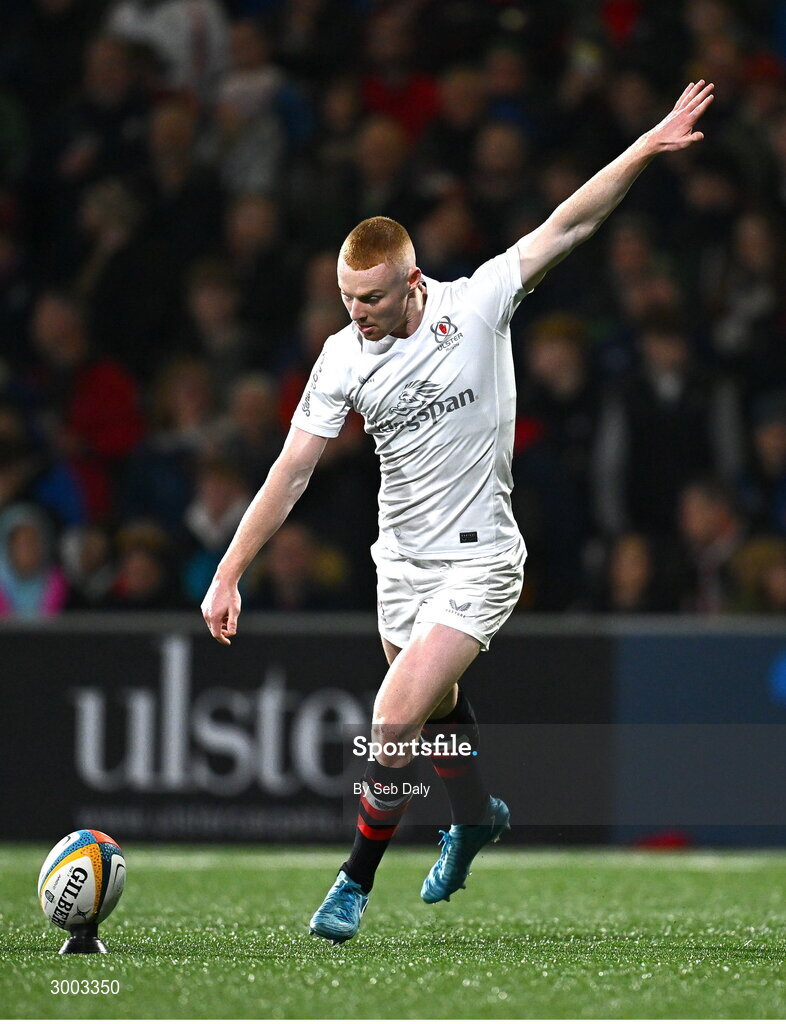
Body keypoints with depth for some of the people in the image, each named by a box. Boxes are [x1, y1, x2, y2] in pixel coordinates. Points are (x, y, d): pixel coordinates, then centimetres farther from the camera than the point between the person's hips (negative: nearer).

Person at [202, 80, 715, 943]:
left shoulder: (477, 306, -12)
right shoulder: (344, 358, -5)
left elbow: (566, 227, -11)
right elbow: (290, 473, -3)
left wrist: (649, 146, -19)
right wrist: (227, 576, -5)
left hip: (477, 562, -4)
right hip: (400, 559, 4)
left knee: (396, 722, -15)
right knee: (434, 711, 19)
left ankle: (356, 881, -1)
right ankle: (476, 817, 48)